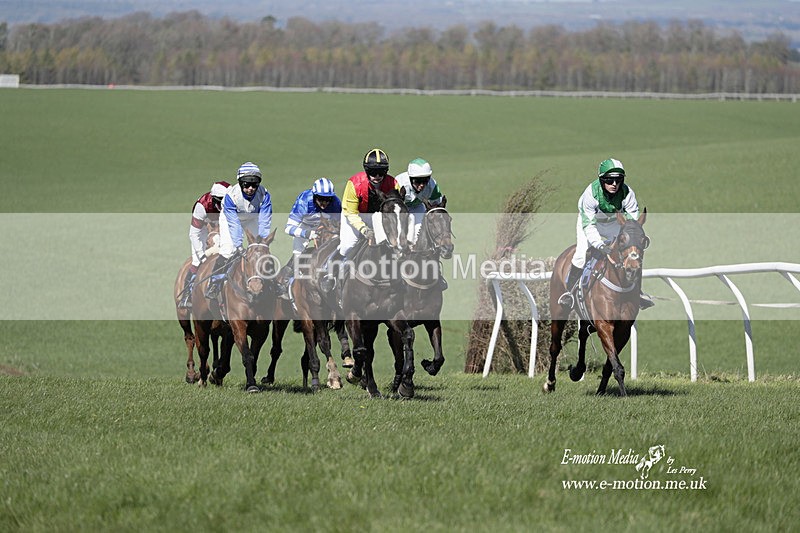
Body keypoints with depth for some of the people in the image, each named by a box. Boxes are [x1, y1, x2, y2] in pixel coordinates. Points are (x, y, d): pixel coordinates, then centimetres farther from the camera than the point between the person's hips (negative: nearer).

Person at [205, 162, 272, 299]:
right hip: (231, 217, -3)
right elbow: (233, 224, -35)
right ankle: (214, 284, -11)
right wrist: (238, 246, -41)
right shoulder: (231, 196, -35)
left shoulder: (264, 195, -31)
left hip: (253, 219, 3)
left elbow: (264, 222, -29)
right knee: (227, 249, -18)